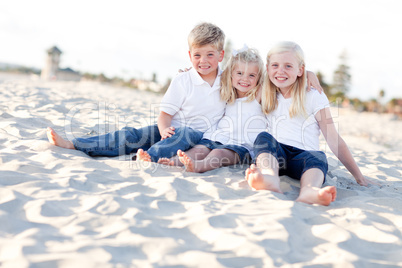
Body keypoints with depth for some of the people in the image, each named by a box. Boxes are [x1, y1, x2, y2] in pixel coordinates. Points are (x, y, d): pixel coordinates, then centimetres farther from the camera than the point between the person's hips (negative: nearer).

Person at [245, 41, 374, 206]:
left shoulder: (314, 97, 5)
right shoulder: (267, 97, 16)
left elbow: (333, 139, 2)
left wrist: (359, 177, -1)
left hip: (303, 157, -1)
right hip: (275, 155, 2)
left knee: (317, 157, -33)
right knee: (264, 137, -28)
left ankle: (308, 191, -66)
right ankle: (271, 180, -58)